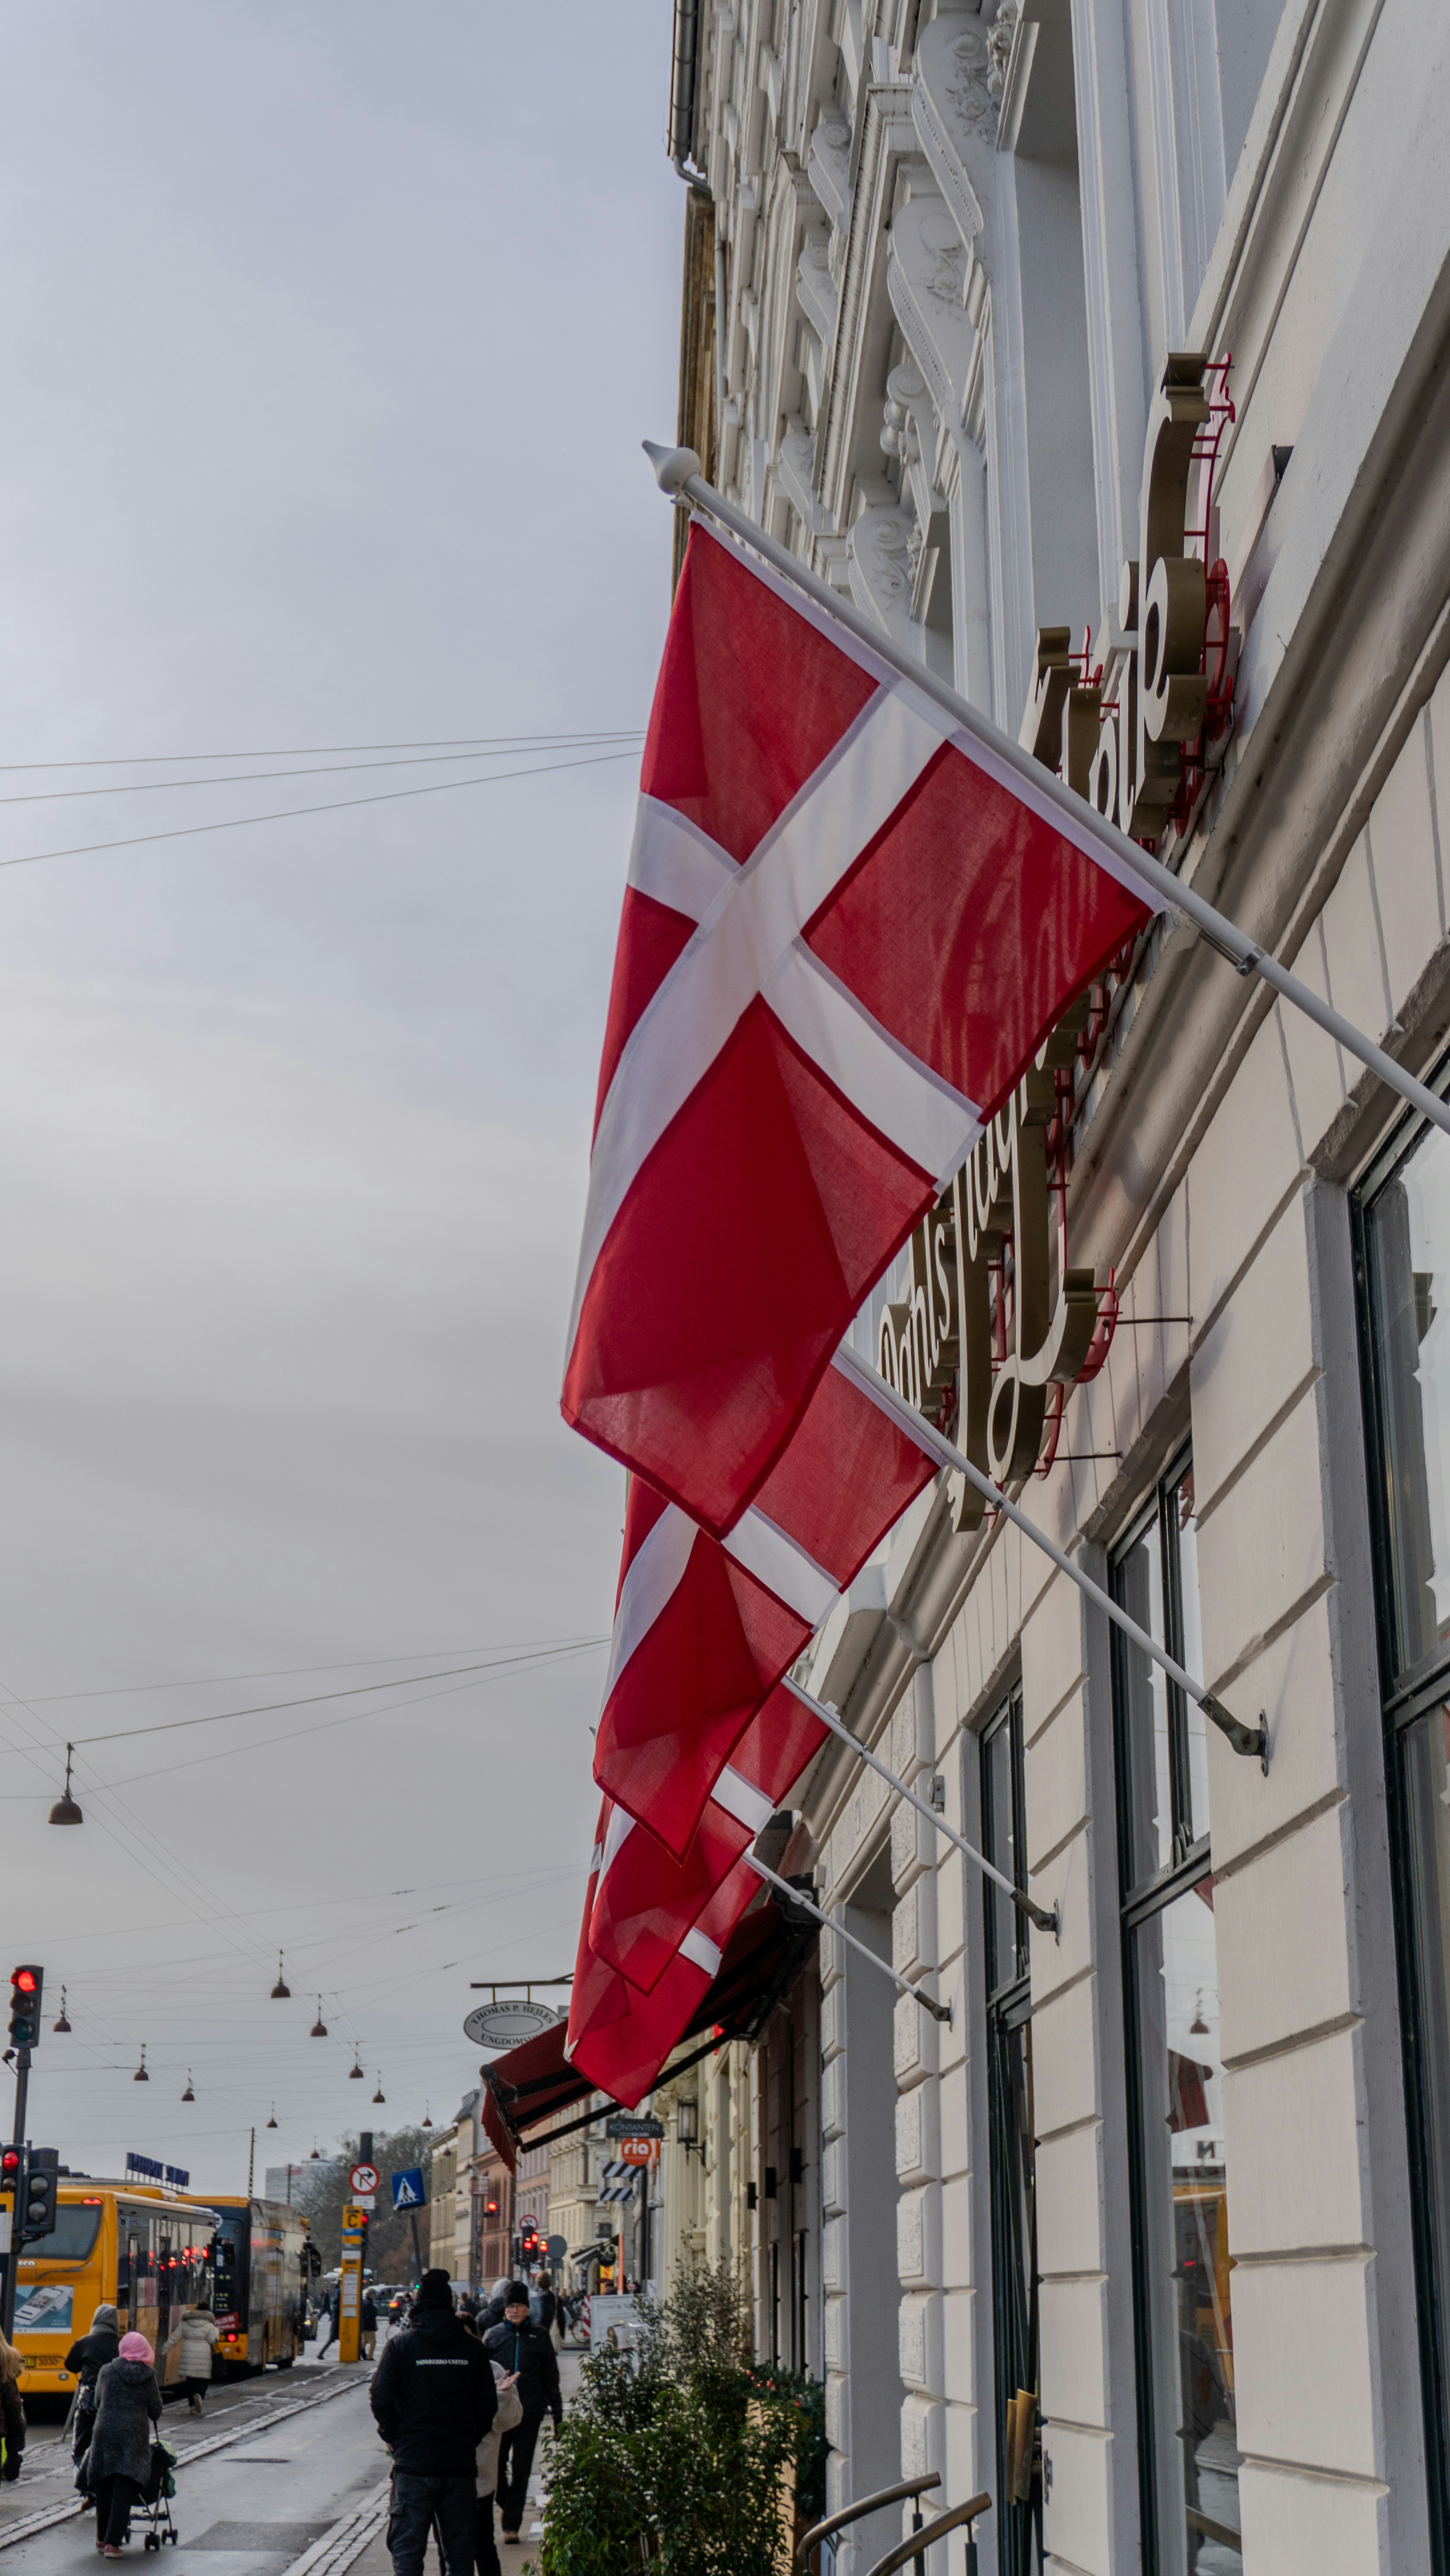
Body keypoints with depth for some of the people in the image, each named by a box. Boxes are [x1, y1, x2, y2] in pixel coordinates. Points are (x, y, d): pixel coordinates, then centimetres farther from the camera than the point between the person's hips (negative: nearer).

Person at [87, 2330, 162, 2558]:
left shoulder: (107, 2371, 5)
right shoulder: (148, 2376, 0)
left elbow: (98, 2402, 17)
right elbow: (155, 2411, 5)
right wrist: (154, 2418, 29)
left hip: (105, 2433, 2)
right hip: (134, 2436, -2)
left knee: (104, 2488, 16)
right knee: (124, 2490, -2)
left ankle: (102, 2538, 25)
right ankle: (113, 2543, -9)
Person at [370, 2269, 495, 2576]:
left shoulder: (400, 2345, -4)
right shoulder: (471, 2347, 3)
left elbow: (382, 2400, -6)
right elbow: (488, 2404, 4)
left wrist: (393, 2438, 9)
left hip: (413, 2462, -3)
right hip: (460, 2465, 3)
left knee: (407, 2550, 2)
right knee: (459, 2550, 11)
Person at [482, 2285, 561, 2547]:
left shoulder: (540, 2336, 5)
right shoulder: (494, 2336, 4)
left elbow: (551, 2378, 9)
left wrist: (557, 2413, 7)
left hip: (530, 2413, 0)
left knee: (521, 2470, 3)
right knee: (496, 2464, -1)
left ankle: (512, 2524, 10)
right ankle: (506, 2504, 29)